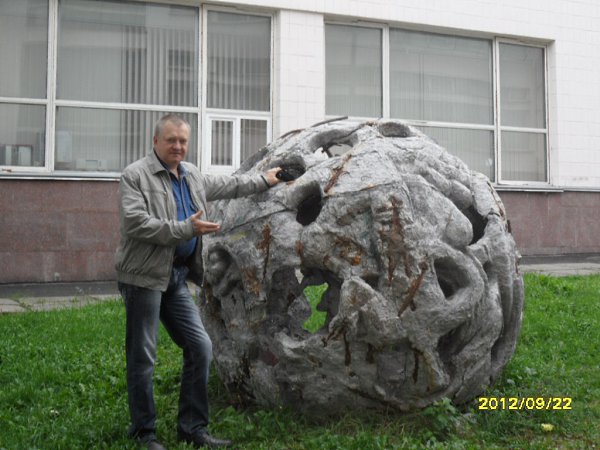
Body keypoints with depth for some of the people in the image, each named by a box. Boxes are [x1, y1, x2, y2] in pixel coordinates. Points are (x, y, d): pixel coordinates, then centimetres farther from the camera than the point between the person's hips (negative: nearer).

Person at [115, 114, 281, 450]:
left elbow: (227, 185, 31)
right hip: (144, 275, -7)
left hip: (176, 276, 7)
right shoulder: (136, 175, -9)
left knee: (200, 348, 5)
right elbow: (135, 222, -20)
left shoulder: (191, 175, 16)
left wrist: (263, 181, 37)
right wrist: (186, 229, -21)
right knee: (143, 358, 0)